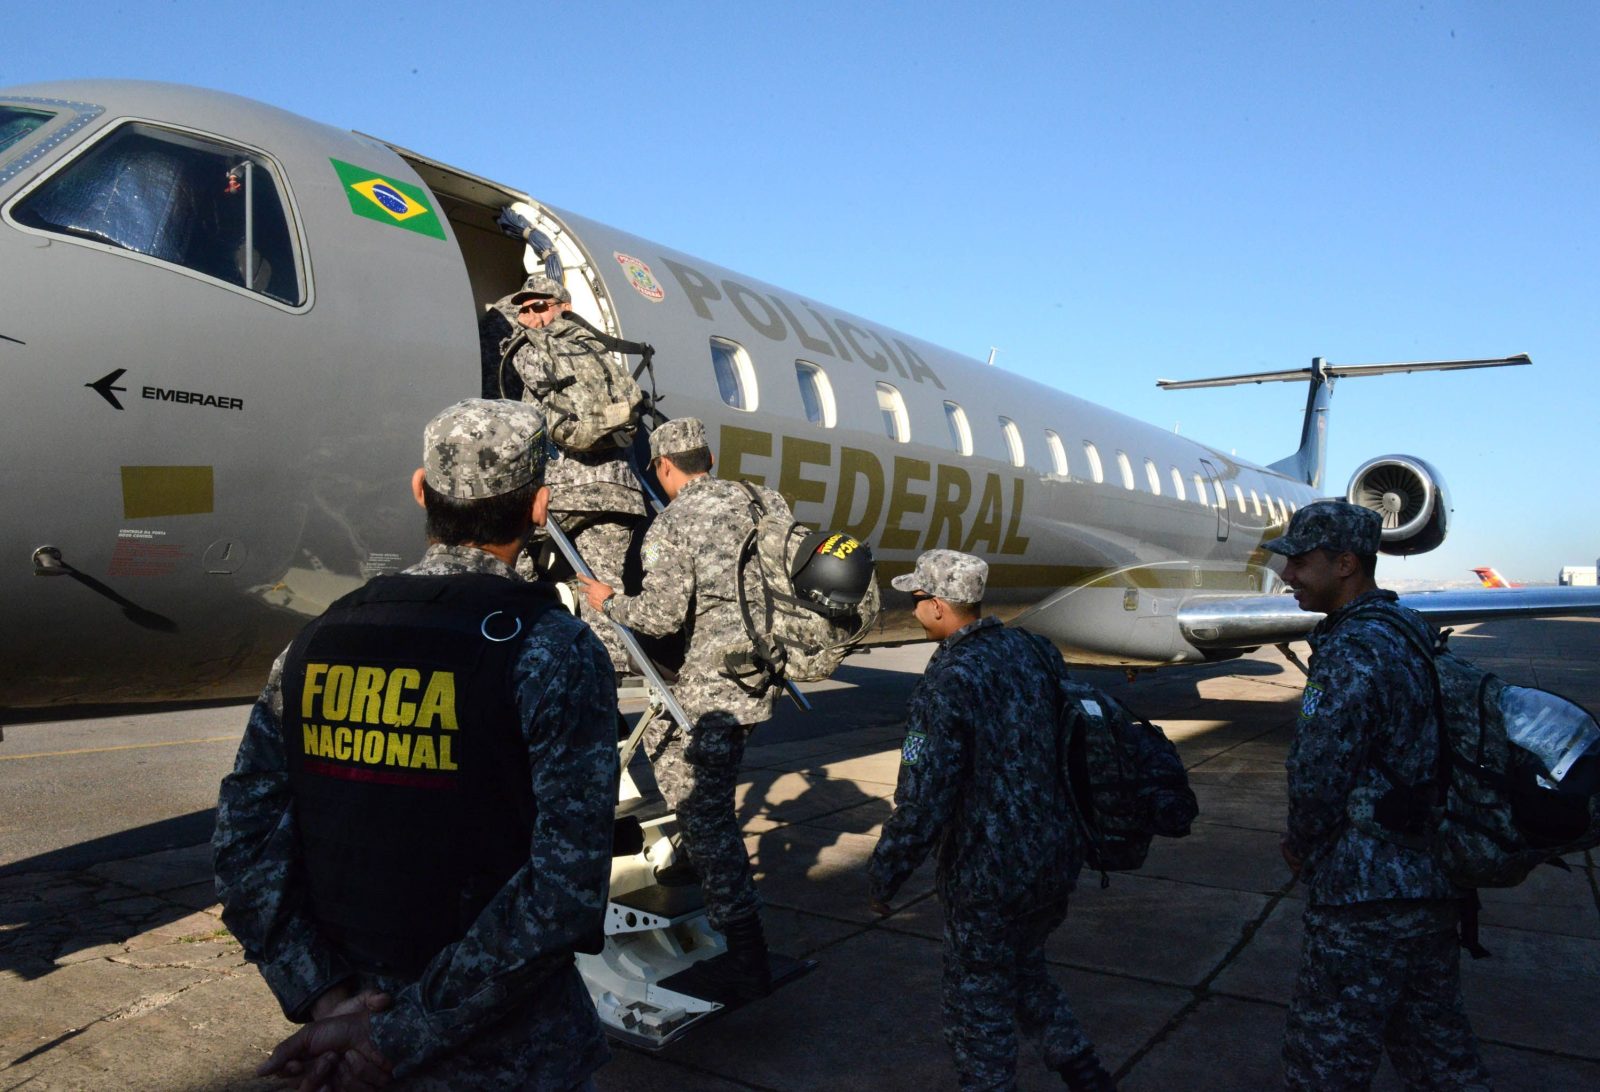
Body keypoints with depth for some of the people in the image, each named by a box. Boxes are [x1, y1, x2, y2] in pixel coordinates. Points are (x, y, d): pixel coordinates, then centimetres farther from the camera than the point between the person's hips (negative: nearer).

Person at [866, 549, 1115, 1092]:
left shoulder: (947, 684, -21)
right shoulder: (1035, 651, 1)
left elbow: (921, 804, -21)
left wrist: (882, 877, -7)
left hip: (988, 876, -8)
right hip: (1058, 858, 8)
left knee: (979, 1005, 12)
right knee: (1025, 970, 29)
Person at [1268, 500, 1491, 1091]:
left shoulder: (1350, 652, -21)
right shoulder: (1412, 632, 8)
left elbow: (1316, 775, -21)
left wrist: (1301, 848, -2)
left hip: (1367, 895, -9)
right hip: (1434, 882, 9)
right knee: (1437, 1044, 22)